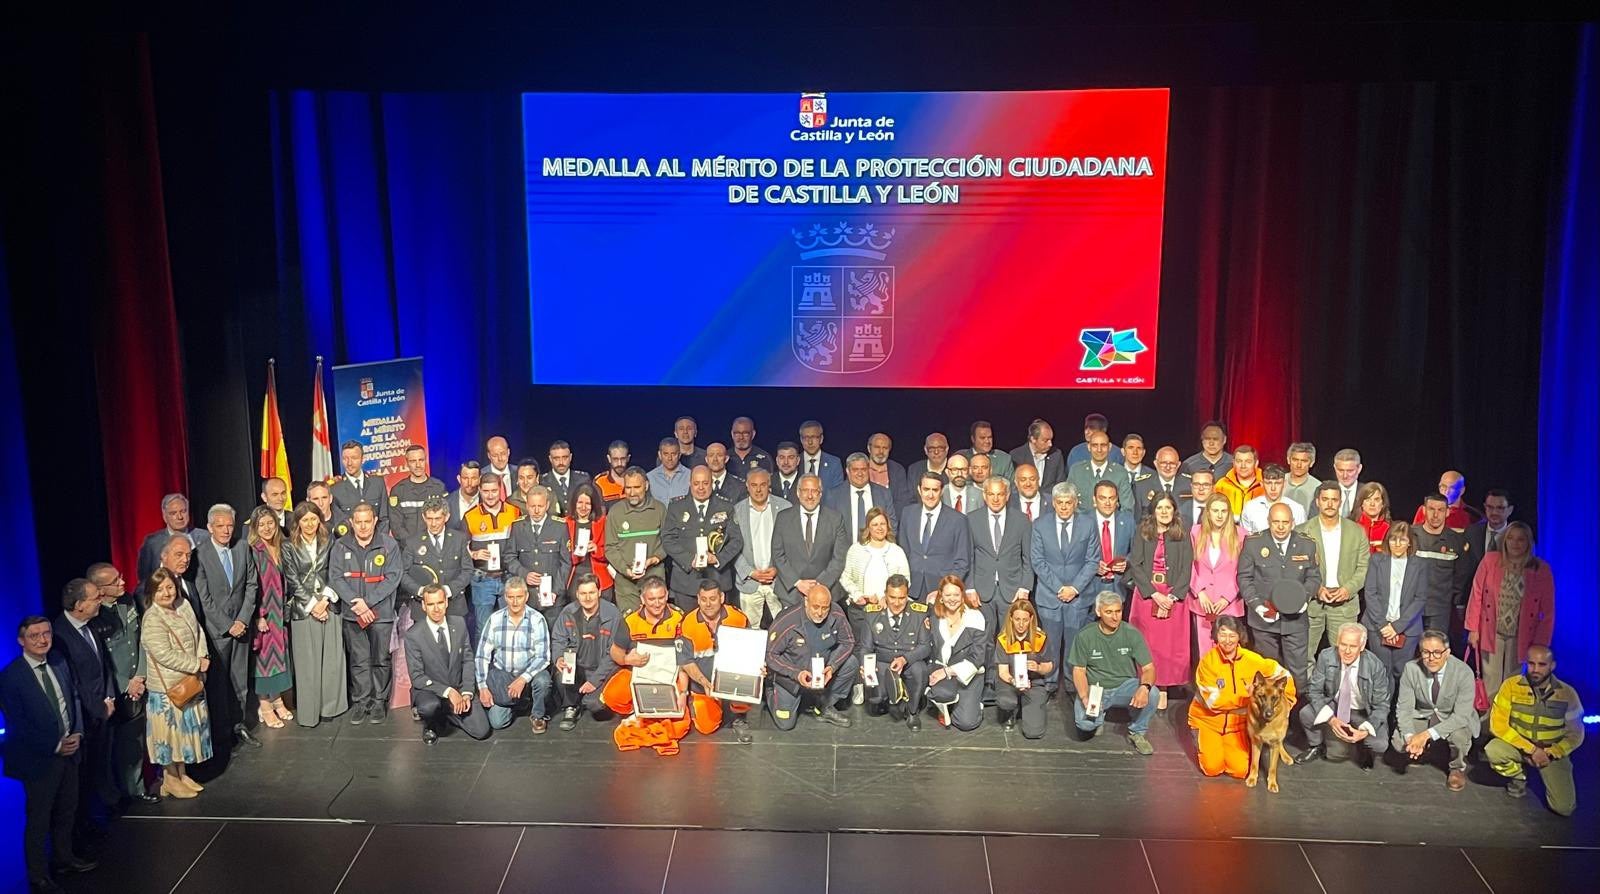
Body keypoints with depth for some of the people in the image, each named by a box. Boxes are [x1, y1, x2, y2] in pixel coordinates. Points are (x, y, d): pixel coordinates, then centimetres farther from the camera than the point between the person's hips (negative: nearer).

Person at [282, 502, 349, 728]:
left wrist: (325, 600, -7)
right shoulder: (289, 548, 1)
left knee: (331, 659, 3)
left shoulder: (328, 544, 8)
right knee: (307, 661, -1)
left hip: (329, 606, 2)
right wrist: (312, 604, -8)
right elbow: (293, 581, -3)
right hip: (303, 609, -2)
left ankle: (329, 707, 13)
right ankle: (308, 711, 5)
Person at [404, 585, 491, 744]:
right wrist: (448, 691, -24)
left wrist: (466, 693, -10)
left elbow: (467, 660, 2)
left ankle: (448, 714, 19)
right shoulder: (413, 635, -15)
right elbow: (417, 677, -15)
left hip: (459, 689, 4)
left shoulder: (459, 623, -4)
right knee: (430, 707, -39)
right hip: (430, 690, -3)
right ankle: (430, 726, 0)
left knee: (481, 731, -11)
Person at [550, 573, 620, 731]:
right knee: (561, 674, -31)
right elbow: (558, 640, 5)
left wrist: (595, 680, -16)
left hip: (600, 671, -2)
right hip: (575, 666, 2)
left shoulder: (612, 615, -11)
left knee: (594, 704, -25)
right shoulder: (568, 612, -1)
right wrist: (559, 658, -19)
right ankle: (570, 708, -1)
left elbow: (613, 653, -11)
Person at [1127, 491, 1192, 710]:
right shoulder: (1143, 533, 3)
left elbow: (1186, 569, -1)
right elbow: (1135, 565, -3)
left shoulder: (1183, 535, 3)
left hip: (1174, 597, 0)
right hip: (1146, 595, 0)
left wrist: (1172, 597, -12)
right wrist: (1155, 594, -11)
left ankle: (1163, 690, 4)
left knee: (1169, 644, -1)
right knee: (1147, 644, 0)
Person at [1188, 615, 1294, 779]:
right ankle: (1204, 744, 15)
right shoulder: (1207, 660, -19)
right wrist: (1245, 695, -28)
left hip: (1237, 722, 2)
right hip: (1208, 720, -2)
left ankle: (1226, 746, 19)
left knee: (1240, 770, -13)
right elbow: (1213, 701, -22)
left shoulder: (1251, 659, -12)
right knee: (1213, 768, -18)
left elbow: (1283, 674, 0)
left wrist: (1284, 706, -2)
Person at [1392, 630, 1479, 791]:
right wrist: (1410, 736, -33)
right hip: (1422, 716, 2)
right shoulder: (1411, 669, -19)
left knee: (1459, 735, -35)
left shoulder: (1463, 672, -26)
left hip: (1454, 719, -2)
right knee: (1399, 742, -22)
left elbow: (1461, 716, -28)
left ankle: (1458, 768, 1)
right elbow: (1404, 707, -14)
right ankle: (1421, 749, 18)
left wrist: (1427, 734, -37)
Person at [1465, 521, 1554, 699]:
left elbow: (1548, 612, -2)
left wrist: (1540, 643, -4)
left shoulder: (1542, 569, -6)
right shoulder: (1490, 561, -5)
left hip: (1520, 638, 0)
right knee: (1491, 684, 7)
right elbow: (1477, 595, 1)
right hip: (1491, 635, 0)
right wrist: (1473, 629, 1)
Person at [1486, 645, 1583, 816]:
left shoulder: (1567, 693, -12)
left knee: (1564, 808, -15)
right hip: (1519, 746, 0)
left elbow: (1575, 735, -5)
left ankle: (1547, 776, 19)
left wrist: (1549, 754, -19)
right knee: (1492, 750, -33)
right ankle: (1519, 777, 2)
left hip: (1553, 752, 0)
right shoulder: (1511, 685, -15)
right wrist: (1531, 749, -23)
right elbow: (1498, 724, -17)